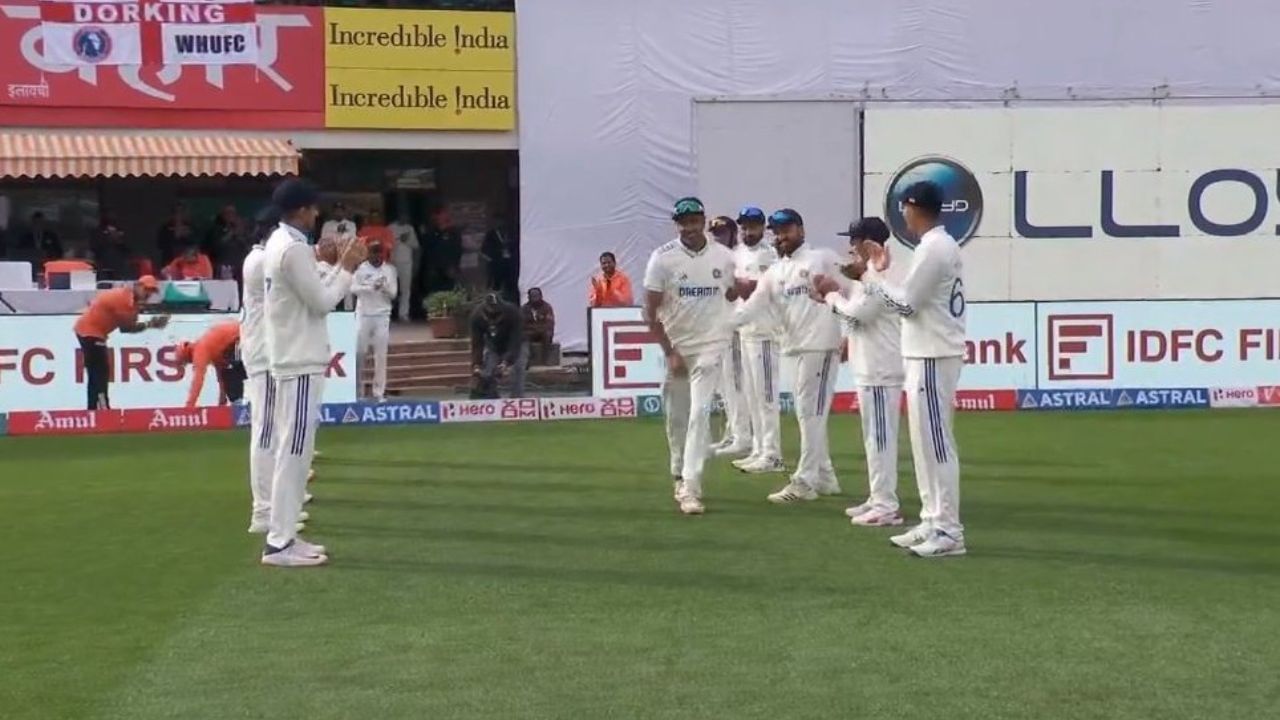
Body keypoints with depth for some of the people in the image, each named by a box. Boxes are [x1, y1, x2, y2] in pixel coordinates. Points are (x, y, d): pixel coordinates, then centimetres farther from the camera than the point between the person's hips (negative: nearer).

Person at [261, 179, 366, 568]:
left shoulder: (279, 243, 15)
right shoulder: (294, 248, -17)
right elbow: (322, 302, -16)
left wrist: (341, 266, 13)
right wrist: (347, 269, -4)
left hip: (291, 360, 11)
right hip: (301, 364, -11)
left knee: (291, 452, 12)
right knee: (293, 452, -9)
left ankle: (283, 535, 16)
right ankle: (279, 543, -8)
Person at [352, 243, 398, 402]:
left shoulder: (390, 270, 5)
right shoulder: (361, 269, 0)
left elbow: (393, 294, 2)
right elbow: (353, 288, -9)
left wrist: (385, 287, -18)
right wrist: (371, 287, -22)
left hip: (382, 316, 1)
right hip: (363, 315, -1)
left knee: (381, 355, 0)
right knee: (359, 351, 0)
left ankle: (379, 392, 2)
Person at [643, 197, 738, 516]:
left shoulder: (723, 257, 0)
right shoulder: (663, 258, -8)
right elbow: (651, 312, -7)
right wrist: (669, 352, -12)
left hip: (710, 345, 0)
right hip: (675, 346, 0)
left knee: (699, 412, -12)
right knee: (676, 415, 9)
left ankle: (689, 486, -14)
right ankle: (680, 476, 29)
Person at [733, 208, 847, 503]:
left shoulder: (824, 259, -2)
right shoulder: (774, 273, 14)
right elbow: (751, 308, 5)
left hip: (822, 345, -7)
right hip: (798, 347, 7)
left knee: (811, 412, -7)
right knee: (808, 412, 12)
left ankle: (805, 481, -5)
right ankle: (824, 477, 22)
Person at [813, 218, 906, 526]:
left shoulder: (879, 274, -15)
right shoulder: (871, 273, 18)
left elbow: (858, 313, -22)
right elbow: (859, 313, 20)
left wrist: (832, 294, -7)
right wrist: (830, 298, 8)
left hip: (880, 370, -11)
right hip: (872, 368, 11)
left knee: (880, 436, -9)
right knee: (876, 436, 15)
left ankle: (886, 507, -7)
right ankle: (879, 499, 22)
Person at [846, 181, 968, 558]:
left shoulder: (932, 247, -16)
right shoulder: (943, 244, 16)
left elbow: (906, 304, -17)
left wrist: (868, 276, -8)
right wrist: (874, 275, 13)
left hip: (932, 357, -11)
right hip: (929, 354, 11)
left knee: (936, 442, -9)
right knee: (926, 441, 14)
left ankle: (949, 531, -7)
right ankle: (933, 522, 19)